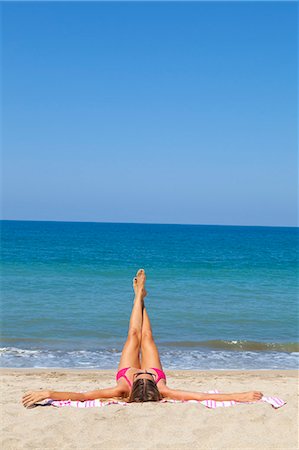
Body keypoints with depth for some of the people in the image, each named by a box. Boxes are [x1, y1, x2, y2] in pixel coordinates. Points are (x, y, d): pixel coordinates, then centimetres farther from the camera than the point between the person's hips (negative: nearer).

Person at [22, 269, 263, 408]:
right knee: (146, 337, 18)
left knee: (135, 335, 17)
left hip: (127, 371, 0)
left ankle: (139, 296, 47)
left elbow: (81, 395, -53)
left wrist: (47, 393, -62)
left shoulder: (123, 390, -49)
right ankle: (140, 296, 49)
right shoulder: (162, 391, -48)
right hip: (157, 374, 0)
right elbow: (202, 396, -52)